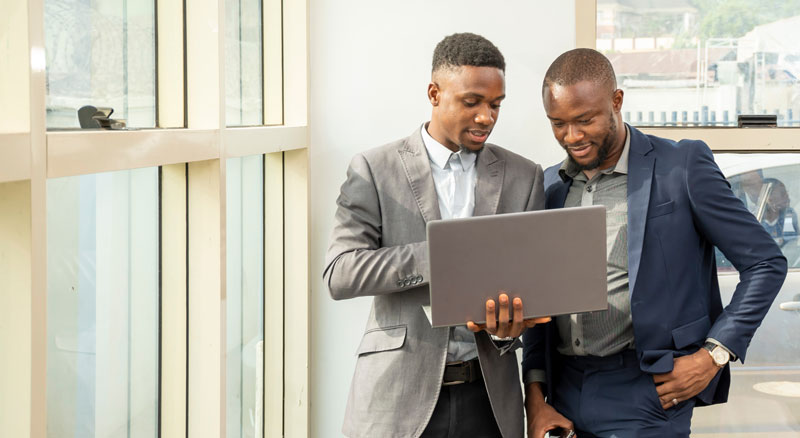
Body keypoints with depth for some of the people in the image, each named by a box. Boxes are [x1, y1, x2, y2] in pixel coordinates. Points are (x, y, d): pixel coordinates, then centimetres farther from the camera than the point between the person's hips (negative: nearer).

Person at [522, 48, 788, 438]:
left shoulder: (682, 165, -4)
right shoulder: (550, 186, 10)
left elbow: (766, 263, -2)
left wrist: (714, 354, -9)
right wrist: (535, 399, 5)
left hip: (643, 395, -5)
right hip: (565, 393, 5)